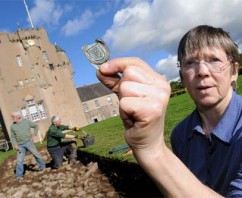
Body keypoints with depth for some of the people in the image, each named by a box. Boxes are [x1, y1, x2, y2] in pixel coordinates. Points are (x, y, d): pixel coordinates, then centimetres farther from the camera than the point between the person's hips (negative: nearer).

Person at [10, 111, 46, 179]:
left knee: (36, 154, 3)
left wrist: (34, 134, -1)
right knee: (19, 160, 2)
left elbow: (36, 126, 8)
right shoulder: (12, 126, 4)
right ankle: (19, 175, 14)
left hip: (29, 142, -2)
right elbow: (12, 137, 9)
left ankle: (43, 167, 21)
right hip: (20, 145, 2)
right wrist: (15, 144, -4)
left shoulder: (26, 121, -2)